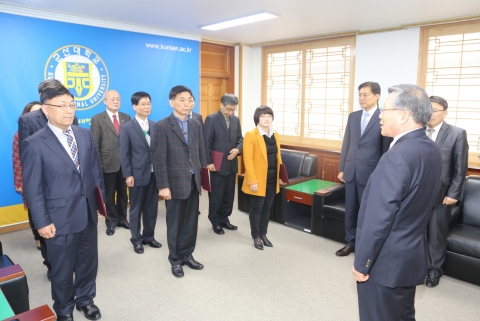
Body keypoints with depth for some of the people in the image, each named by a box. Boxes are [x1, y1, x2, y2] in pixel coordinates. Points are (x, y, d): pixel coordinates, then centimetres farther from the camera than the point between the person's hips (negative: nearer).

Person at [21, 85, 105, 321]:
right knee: (63, 270, 15)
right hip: (60, 219, -4)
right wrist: (42, 222, -12)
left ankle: (85, 299, 45)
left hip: (88, 214, 5)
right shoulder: (34, 144, -12)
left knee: (89, 262, 20)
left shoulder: (85, 135, 2)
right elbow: (33, 189, -11)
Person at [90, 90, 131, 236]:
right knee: (109, 195, 10)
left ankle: (122, 219, 30)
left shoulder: (126, 118, 6)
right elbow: (94, 144, -5)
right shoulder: (97, 119, -3)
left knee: (123, 194, 14)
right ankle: (111, 222, 25)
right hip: (108, 164, -3)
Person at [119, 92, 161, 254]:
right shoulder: (127, 128, -5)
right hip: (138, 174, -4)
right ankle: (136, 239, 23)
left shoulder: (155, 126, 6)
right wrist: (128, 175, -11)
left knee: (152, 207, 12)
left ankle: (148, 236, 28)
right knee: (136, 208, 8)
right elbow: (124, 154, -6)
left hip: (154, 173, 4)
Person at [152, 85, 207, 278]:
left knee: (191, 222, 14)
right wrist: (163, 186, -15)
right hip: (175, 183, -5)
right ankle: (175, 260, 27)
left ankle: (187, 255, 32)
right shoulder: (162, 126, -9)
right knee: (175, 224, 10)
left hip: (194, 182, 5)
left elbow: (201, 153, 11)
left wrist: (202, 177, 7)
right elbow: (159, 159, -12)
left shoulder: (196, 125, 8)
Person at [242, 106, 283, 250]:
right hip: (259, 179, -6)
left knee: (267, 208, 15)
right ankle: (256, 237, 22)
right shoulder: (251, 135, -11)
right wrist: (252, 181, -18)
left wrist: (281, 175, 9)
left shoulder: (275, 135, 9)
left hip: (272, 179, 6)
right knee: (256, 208, 7)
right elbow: (248, 159, -14)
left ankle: (263, 234, 30)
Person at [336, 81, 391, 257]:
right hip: (351, 171, 5)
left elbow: (386, 149, -7)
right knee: (350, 209, 12)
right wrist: (341, 168, 9)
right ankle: (350, 242, 27)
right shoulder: (353, 116, 9)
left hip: (370, 173, -5)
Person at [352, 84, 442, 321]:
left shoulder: (397, 157, -25)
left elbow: (378, 218, -23)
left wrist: (361, 262, -14)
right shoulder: (432, 151, 3)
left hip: (386, 261, -8)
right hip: (412, 254, 9)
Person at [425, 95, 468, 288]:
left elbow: (461, 169, -4)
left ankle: (434, 269, 26)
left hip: (441, 194, -2)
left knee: (437, 234, 10)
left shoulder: (457, 134, -3)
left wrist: (453, 194, -9)